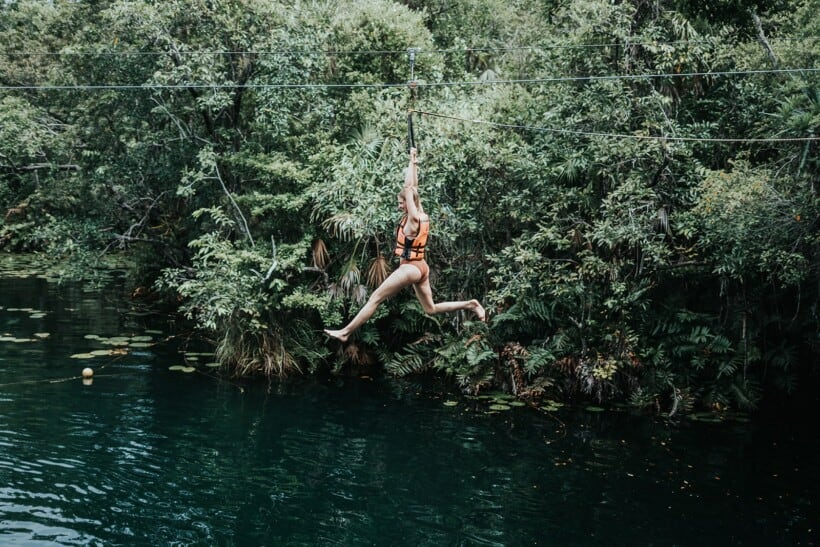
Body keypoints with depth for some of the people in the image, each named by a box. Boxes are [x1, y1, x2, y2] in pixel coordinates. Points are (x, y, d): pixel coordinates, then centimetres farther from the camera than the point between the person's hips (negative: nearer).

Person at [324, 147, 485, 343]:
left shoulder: (413, 219, -15)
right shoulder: (422, 215, 6)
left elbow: (409, 187, -17)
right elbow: (413, 189, 16)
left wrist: (412, 161, -12)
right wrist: (414, 164, 18)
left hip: (410, 268, -9)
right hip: (420, 267, 9)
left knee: (374, 299, -7)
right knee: (431, 308, 16)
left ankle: (345, 332, -6)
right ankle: (470, 304, 8)